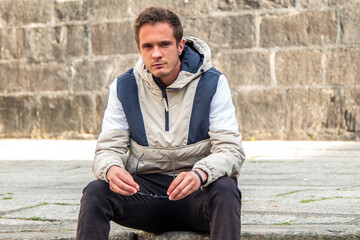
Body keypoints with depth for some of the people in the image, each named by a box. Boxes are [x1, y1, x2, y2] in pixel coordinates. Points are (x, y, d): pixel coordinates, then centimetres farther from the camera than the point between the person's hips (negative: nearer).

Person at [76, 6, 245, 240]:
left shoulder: (212, 83, -5)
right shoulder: (123, 87, 2)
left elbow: (231, 150, -12)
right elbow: (109, 148, -2)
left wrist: (200, 174, -35)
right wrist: (111, 170, -29)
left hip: (197, 194, -2)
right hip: (145, 189, 2)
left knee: (225, 190, -35)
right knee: (95, 192, -26)